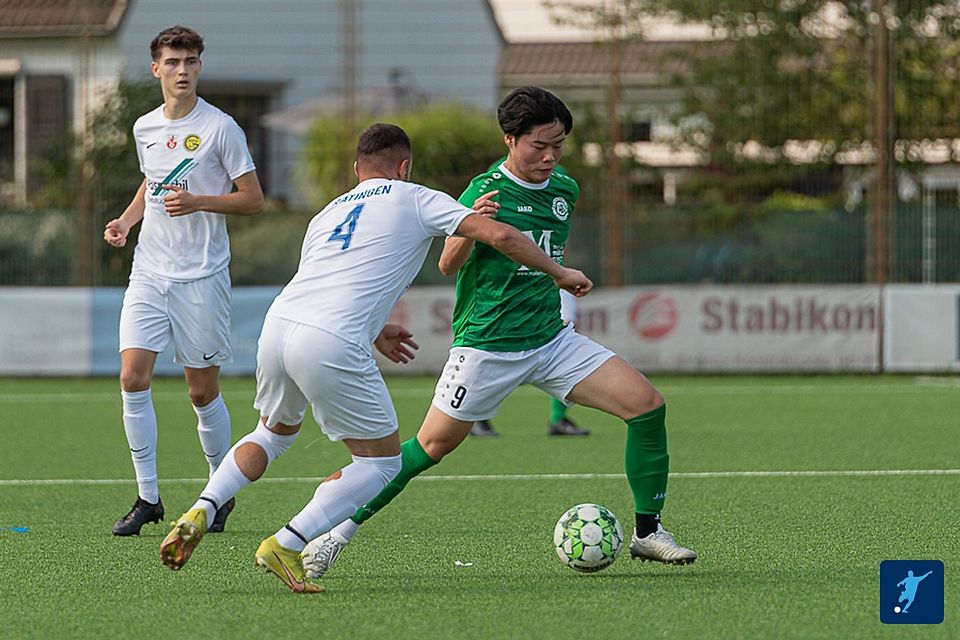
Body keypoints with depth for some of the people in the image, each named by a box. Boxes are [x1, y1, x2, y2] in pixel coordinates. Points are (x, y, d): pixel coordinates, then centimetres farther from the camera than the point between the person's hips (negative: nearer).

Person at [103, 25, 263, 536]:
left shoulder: (220, 127, -6)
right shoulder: (144, 128, 9)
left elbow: (253, 199, -4)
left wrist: (198, 201, -18)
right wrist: (126, 220, 9)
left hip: (201, 277, -4)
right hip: (149, 271, 4)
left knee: (202, 391, 1)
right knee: (133, 378, -9)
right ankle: (147, 498, -1)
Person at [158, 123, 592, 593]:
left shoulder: (327, 213, 30)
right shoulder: (413, 198, 14)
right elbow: (500, 236, 7)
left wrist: (372, 332, 51)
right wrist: (558, 272, 21)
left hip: (278, 322, 7)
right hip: (332, 346, -6)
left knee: (274, 434, 33)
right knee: (382, 462, 9)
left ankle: (199, 513, 13)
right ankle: (285, 546, -3)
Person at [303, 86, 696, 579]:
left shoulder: (565, 191, 8)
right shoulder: (484, 191, -12)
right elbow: (448, 265, -17)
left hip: (551, 338, 5)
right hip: (487, 346, -5)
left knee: (646, 404, -8)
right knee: (432, 446, -6)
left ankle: (647, 531, 1)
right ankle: (342, 529, 10)